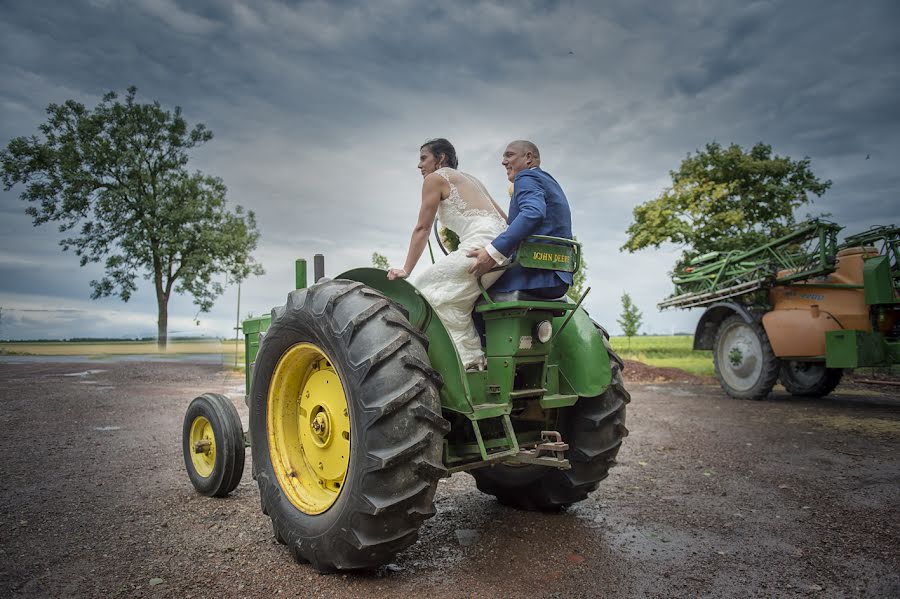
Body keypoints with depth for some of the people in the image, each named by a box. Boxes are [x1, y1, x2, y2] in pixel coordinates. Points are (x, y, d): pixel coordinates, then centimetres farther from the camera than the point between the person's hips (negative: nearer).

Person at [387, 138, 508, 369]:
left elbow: (422, 229, 5)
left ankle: (469, 359, -10)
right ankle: (472, 356, 5)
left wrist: (406, 270, 6)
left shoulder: (436, 178, 9)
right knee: (450, 295, 16)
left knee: (427, 288, -3)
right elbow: (506, 219, 30)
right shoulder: (471, 179, 32)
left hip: (481, 243, -9)